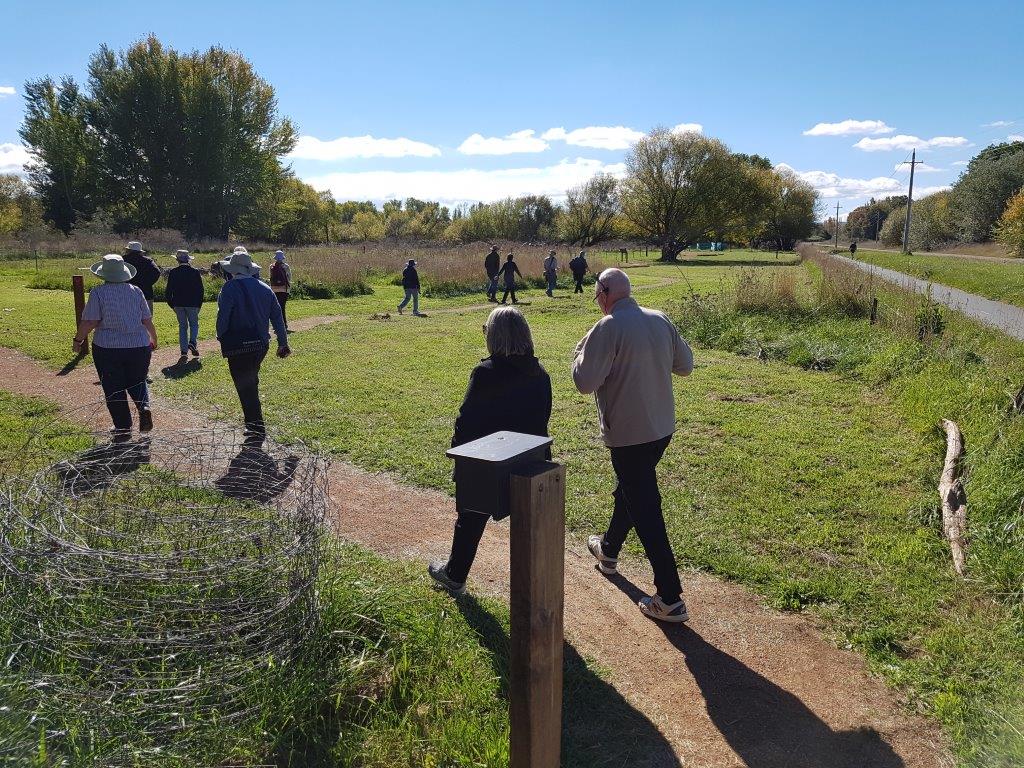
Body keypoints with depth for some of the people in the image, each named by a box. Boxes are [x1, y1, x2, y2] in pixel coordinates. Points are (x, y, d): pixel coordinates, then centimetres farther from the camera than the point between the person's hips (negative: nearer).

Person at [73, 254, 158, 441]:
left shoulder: (98, 293, -7)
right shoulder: (136, 291, 2)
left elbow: (89, 322, -10)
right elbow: (147, 320, 5)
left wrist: (78, 340, 6)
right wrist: (153, 339, 21)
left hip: (108, 349, -2)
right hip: (139, 347, 3)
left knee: (114, 389, 10)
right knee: (137, 382, 22)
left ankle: (123, 429, 13)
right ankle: (144, 406, -6)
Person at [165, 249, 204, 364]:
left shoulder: (173, 273, 0)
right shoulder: (195, 272, -3)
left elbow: (168, 291, 2)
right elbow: (201, 290, 0)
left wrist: (171, 304, 13)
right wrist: (199, 304, 9)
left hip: (178, 304, 1)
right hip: (192, 304, -1)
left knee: (182, 326, 9)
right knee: (194, 324, 16)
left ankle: (184, 352, 2)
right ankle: (193, 342, -10)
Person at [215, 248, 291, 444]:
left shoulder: (230, 288, -11)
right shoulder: (264, 288, 8)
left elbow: (223, 316, -13)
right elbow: (277, 317, 9)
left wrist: (221, 337, 3)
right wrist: (283, 343, 13)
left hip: (238, 347, -7)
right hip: (261, 345, 7)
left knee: (245, 388, 0)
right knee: (251, 384, 22)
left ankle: (257, 432, 2)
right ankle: (255, 426, 29)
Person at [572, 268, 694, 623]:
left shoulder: (607, 328, -19)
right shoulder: (661, 320, 1)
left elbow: (585, 382, -21)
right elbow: (685, 365, 8)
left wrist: (581, 351, -2)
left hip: (628, 434, -8)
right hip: (662, 427, 8)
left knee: (645, 512, -1)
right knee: (630, 491, 27)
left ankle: (670, 600, 4)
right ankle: (609, 549, 50)